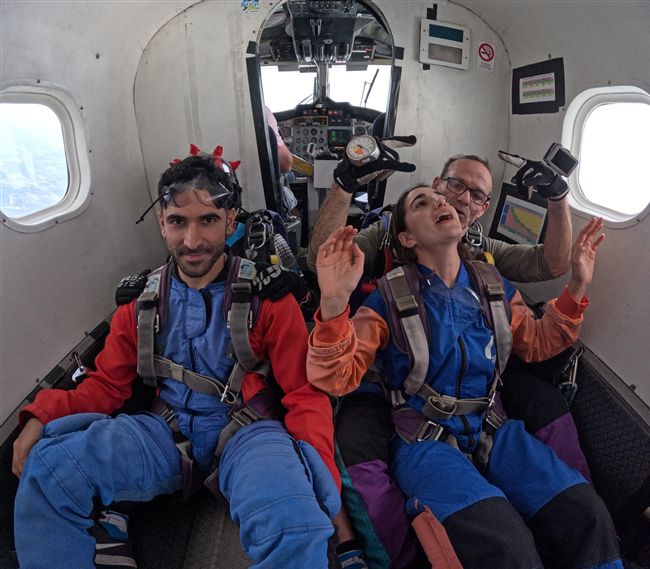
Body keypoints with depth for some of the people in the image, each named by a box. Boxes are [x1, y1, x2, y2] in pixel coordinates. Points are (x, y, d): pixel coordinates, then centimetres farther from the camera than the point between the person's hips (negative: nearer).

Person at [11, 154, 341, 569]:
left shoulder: (268, 296, -4)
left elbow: (305, 393, -5)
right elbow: (108, 383, 13)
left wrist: (319, 479, -21)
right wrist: (42, 417, -7)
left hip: (245, 433, -3)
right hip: (165, 433, 4)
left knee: (294, 519, -35)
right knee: (46, 468, -17)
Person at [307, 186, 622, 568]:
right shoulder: (389, 299, -4)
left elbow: (536, 344, 23)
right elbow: (338, 379, -12)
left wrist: (577, 286, 8)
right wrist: (334, 303, -31)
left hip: (493, 430, 5)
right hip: (424, 440, -5)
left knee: (588, 517, -18)